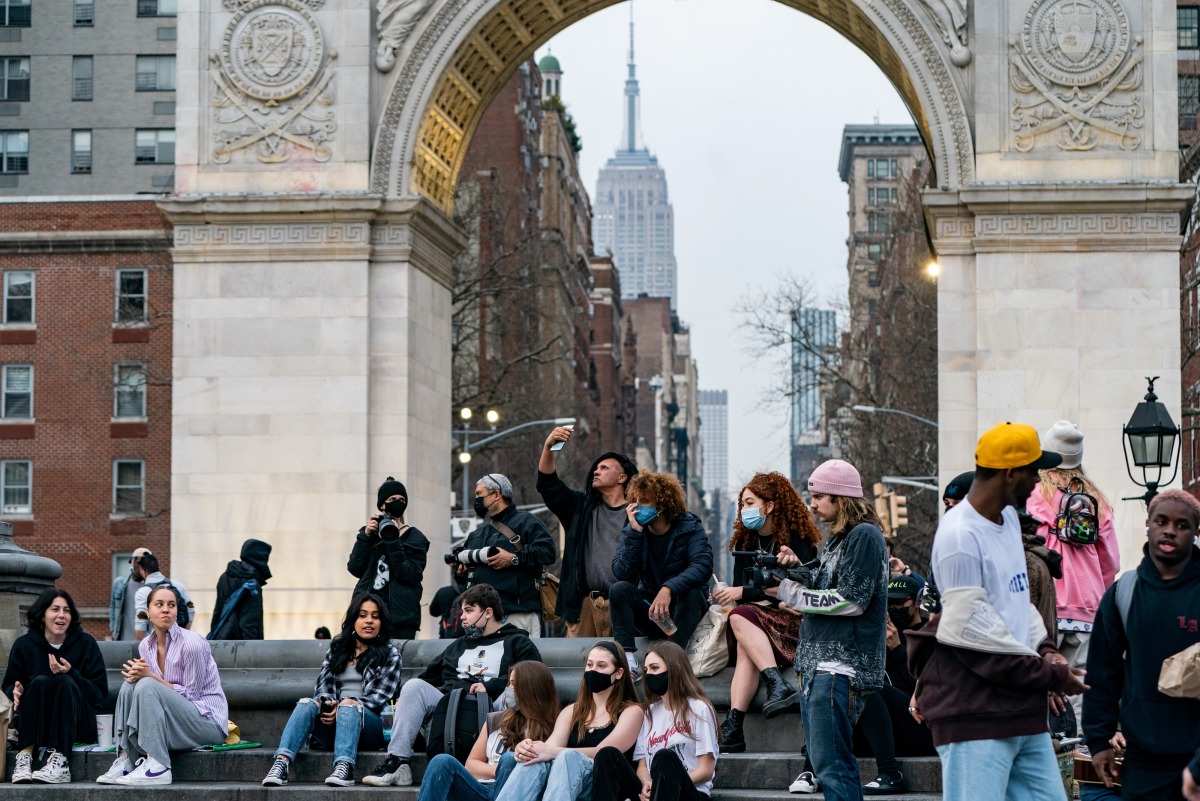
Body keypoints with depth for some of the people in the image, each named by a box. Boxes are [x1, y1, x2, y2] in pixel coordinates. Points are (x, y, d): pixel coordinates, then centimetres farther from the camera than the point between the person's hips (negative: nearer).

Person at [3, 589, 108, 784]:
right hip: (34, 723, 0)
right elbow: (9, 686, 9)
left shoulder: (86, 644, 2)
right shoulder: (24, 645, 4)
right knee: (40, 682, -28)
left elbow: (100, 693, -3)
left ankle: (60, 761, -44)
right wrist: (16, 691, -16)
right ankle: (25, 757, -41)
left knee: (65, 682, -29)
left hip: (76, 723, 0)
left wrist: (71, 674, -19)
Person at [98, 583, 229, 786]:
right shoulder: (146, 645, 5)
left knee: (147, 686, -26)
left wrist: (150, 676, -20)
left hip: (208, 722, -7)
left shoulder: (191, 643, -16)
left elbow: (190, 694, -14)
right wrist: (137, 674, -12)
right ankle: (126, 761, -14)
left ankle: (157, 767, -29)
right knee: (129, 685, -10)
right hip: (174, 722, 7)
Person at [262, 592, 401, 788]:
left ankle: (344, 769, -56)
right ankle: (281, 764, -48)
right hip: (331, 725, 3)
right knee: (307, 704, -28)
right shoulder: (336, 650, 22)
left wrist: (343, 708, -15)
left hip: (369, 724, -3)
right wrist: (327, 703, -14)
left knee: (349, 705, -35)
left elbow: (380, 695, -1)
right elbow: (323, 684, 11)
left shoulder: (390, 654, 12)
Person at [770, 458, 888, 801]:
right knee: (831, 763, 11)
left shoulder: (864, 536, -9)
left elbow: (851, 600, -16)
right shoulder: (838, 539, 21)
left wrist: (788, 591, -10)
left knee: (831, 766, -13)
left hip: (840, 665, -10)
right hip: (819, 664, 10)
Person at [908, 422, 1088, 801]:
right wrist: (1049, 674, -11)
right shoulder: (959, 535, -16)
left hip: (1024, 712, 9)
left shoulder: (1009, 518, 15)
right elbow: (973, 631, -18)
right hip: (974, 715, -9)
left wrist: (1044, 649, 3)